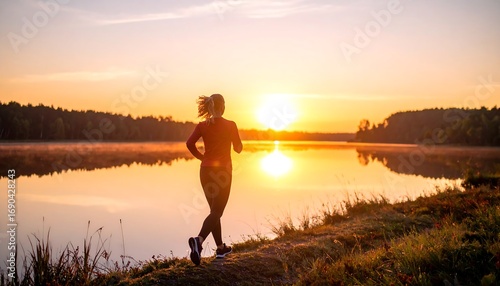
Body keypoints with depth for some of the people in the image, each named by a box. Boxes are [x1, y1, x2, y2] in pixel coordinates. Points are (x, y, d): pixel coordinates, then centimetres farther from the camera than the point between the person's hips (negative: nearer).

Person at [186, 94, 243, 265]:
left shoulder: (203, 125, 0)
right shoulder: (230, 125, -7)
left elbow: (190, 143, -12)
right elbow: (238, 148, 1)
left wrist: (201, 157, 3)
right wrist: (236, 138, 21)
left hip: (206, 170, 4)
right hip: (223, 171, -4)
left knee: (215, 210, 15)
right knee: (216, 212, -5)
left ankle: (220, 248, 22)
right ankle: (199, 240, -29)